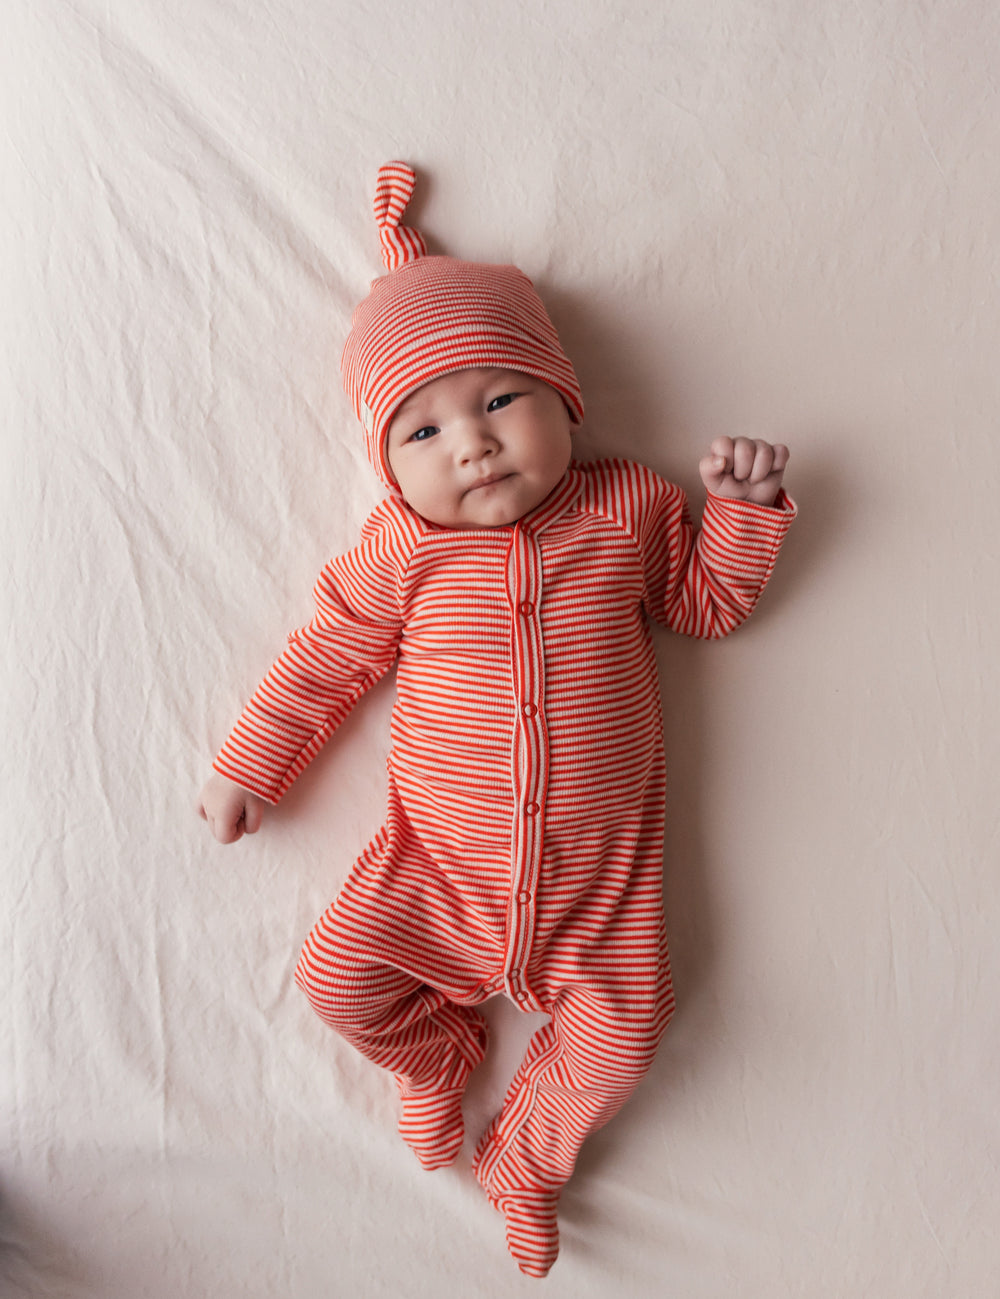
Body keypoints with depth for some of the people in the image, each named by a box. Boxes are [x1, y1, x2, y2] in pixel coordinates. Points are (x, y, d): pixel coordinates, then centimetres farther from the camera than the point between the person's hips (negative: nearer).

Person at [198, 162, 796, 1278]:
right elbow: (328, 653, 3)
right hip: (439, 858, 0)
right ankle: (436, 1056, 30)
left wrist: (745, 505, -5)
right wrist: (248, 766, 4)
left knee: (621, 1029, -2)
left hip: (596, 865, 1)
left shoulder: (628, 510, -2)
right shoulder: (403, 550, -6)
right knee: (337, 976, -4)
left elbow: (710, 599, 11)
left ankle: (526, 1156, 30)